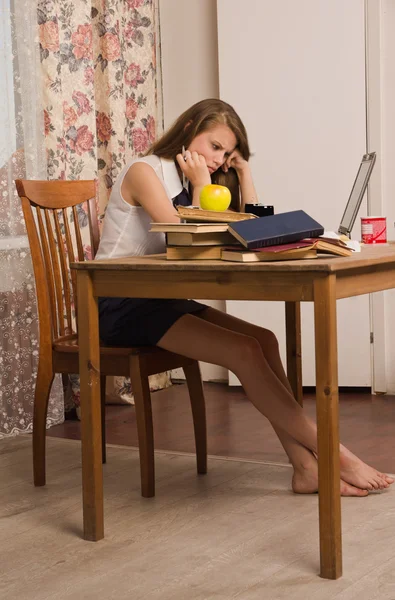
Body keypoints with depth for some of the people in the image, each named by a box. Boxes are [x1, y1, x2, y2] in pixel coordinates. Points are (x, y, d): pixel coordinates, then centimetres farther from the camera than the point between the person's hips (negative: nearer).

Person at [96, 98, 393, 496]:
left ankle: (307, 466, -20)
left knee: (263, 341, -13)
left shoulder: (188, 184, 14)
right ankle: (334, 455, -17)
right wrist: (202, 188, -10)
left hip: (159, 299, 8)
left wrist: (243, 170, 3)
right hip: (121, 304, -8)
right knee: (245, 352, -21)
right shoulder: (144, 171, -10)